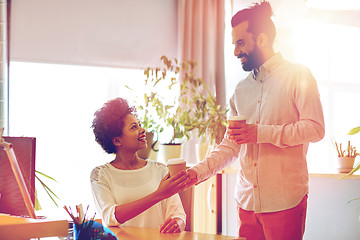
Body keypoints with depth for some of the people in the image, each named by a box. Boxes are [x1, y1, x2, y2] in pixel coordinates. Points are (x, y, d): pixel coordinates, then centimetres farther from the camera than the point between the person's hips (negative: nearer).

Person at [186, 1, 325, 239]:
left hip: (284, 202, -5)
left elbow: (315, 128, -12)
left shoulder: (297, 75, -1)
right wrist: (198, 172, 0)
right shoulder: (241, 90, 15)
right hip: (247, 201, 5)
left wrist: (262, 133, -17)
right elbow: (230, 146, 15)